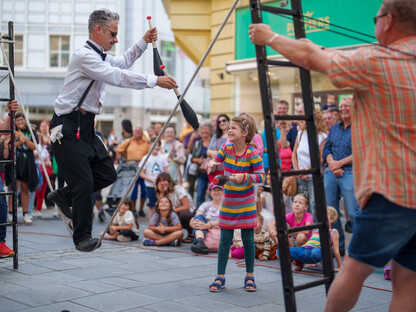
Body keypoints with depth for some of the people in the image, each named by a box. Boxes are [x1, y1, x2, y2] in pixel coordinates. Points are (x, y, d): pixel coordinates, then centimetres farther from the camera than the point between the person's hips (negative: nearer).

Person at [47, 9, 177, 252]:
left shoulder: (100, 56, 17)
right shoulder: (84, 56, -15)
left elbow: (123, 63, 36)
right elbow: (118, 77, -24)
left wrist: (144, 42, 25)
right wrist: (154, 81, -22)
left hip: (85, 127, 10)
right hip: (68, 127, -10)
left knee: (107, 174, 9)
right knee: (84, 181, -10)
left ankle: (64, 196, 27)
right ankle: (82, 237, 2)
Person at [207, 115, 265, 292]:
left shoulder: (252, 154, -14)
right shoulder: (226, 149, -3)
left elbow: (261, 177, -16)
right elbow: (213, 163, 8)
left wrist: (244, 177, -30)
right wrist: (211, 165, -15)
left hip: (246, 203, -3)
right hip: (228, 202, 3)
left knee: (248, 239, 5)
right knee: (225, 240, 5)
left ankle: (249, 276, 21)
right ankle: (220, 277, 13)